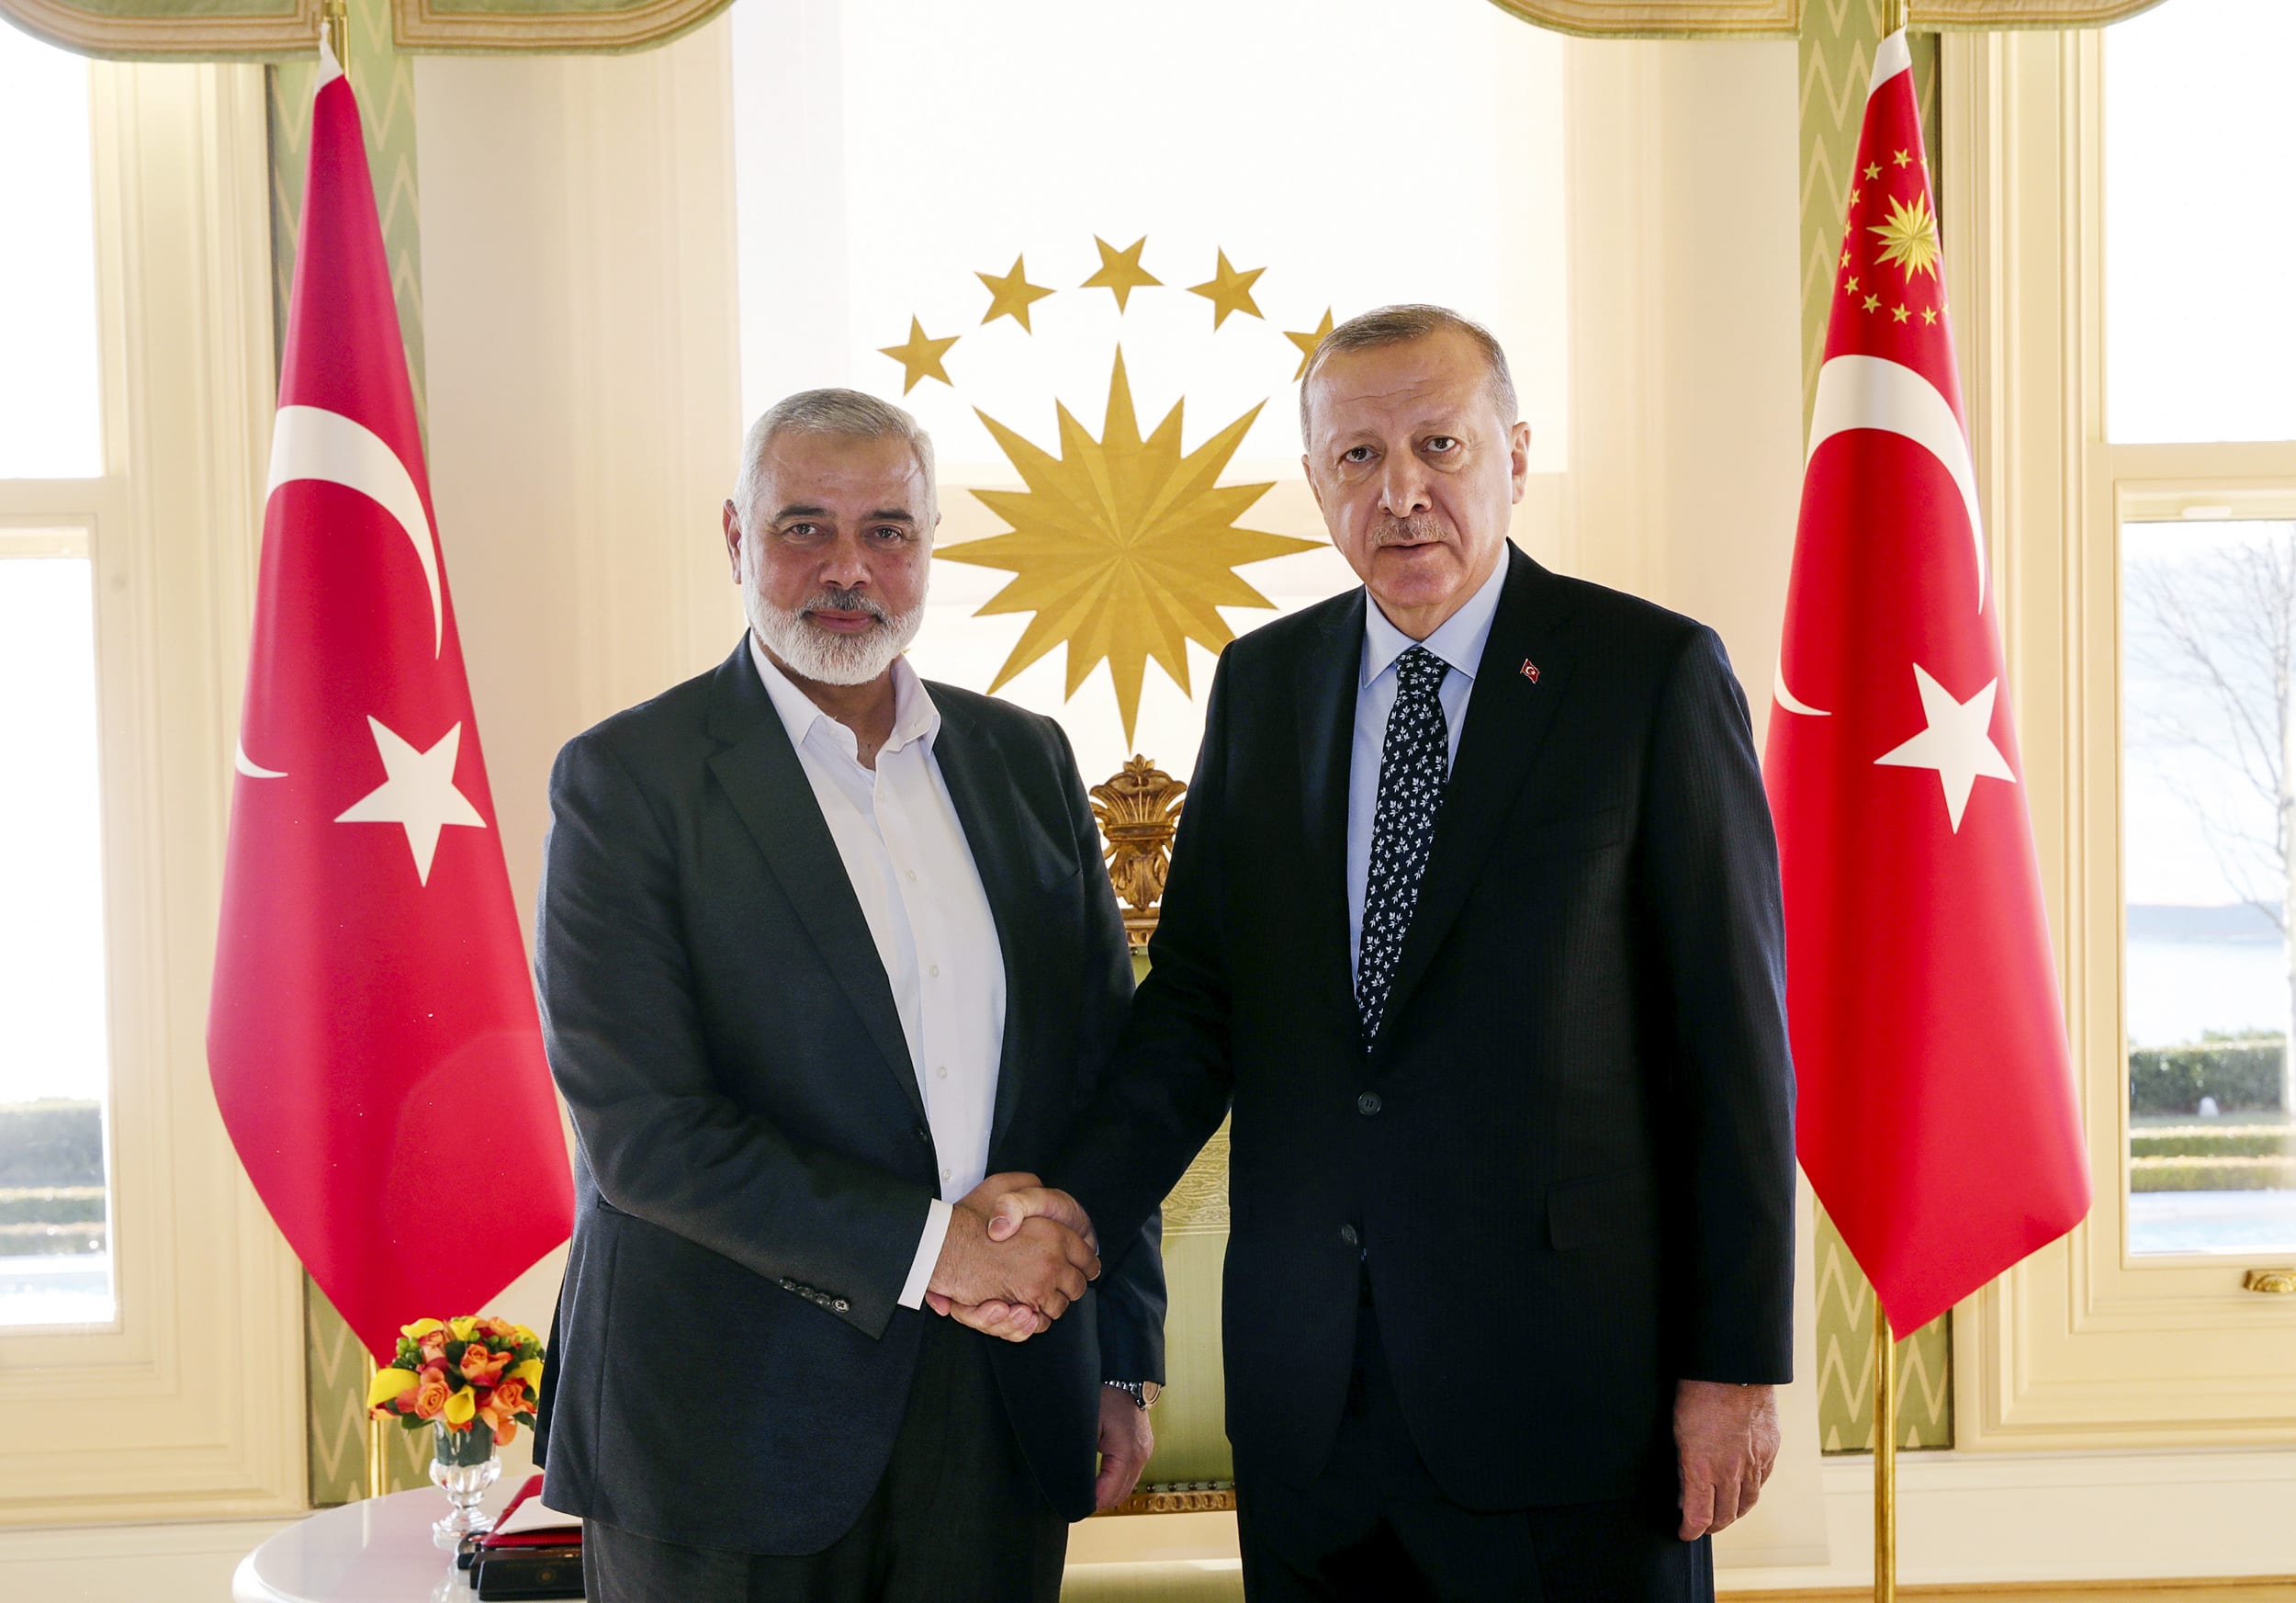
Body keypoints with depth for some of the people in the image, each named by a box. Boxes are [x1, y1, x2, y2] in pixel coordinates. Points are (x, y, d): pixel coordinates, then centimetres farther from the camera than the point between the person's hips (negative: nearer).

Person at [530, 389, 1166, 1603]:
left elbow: (1103, 1068, 11)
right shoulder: (626, 779, -6)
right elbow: (638, 1125, -14)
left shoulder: (1024, 759, 8)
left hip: (1002, 1410, 4)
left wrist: (1123, 1362, 8)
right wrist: (925, 1243, -17)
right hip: (730, 1431, -4)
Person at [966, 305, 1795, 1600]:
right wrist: (1086, 1198, -11)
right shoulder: (1262, 682, 9)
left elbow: (1733, 1034, -6)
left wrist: (1740, 1360, -8)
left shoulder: (1653, 671, -5)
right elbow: (1199, 992, 6)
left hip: (1563, 1386, -3)